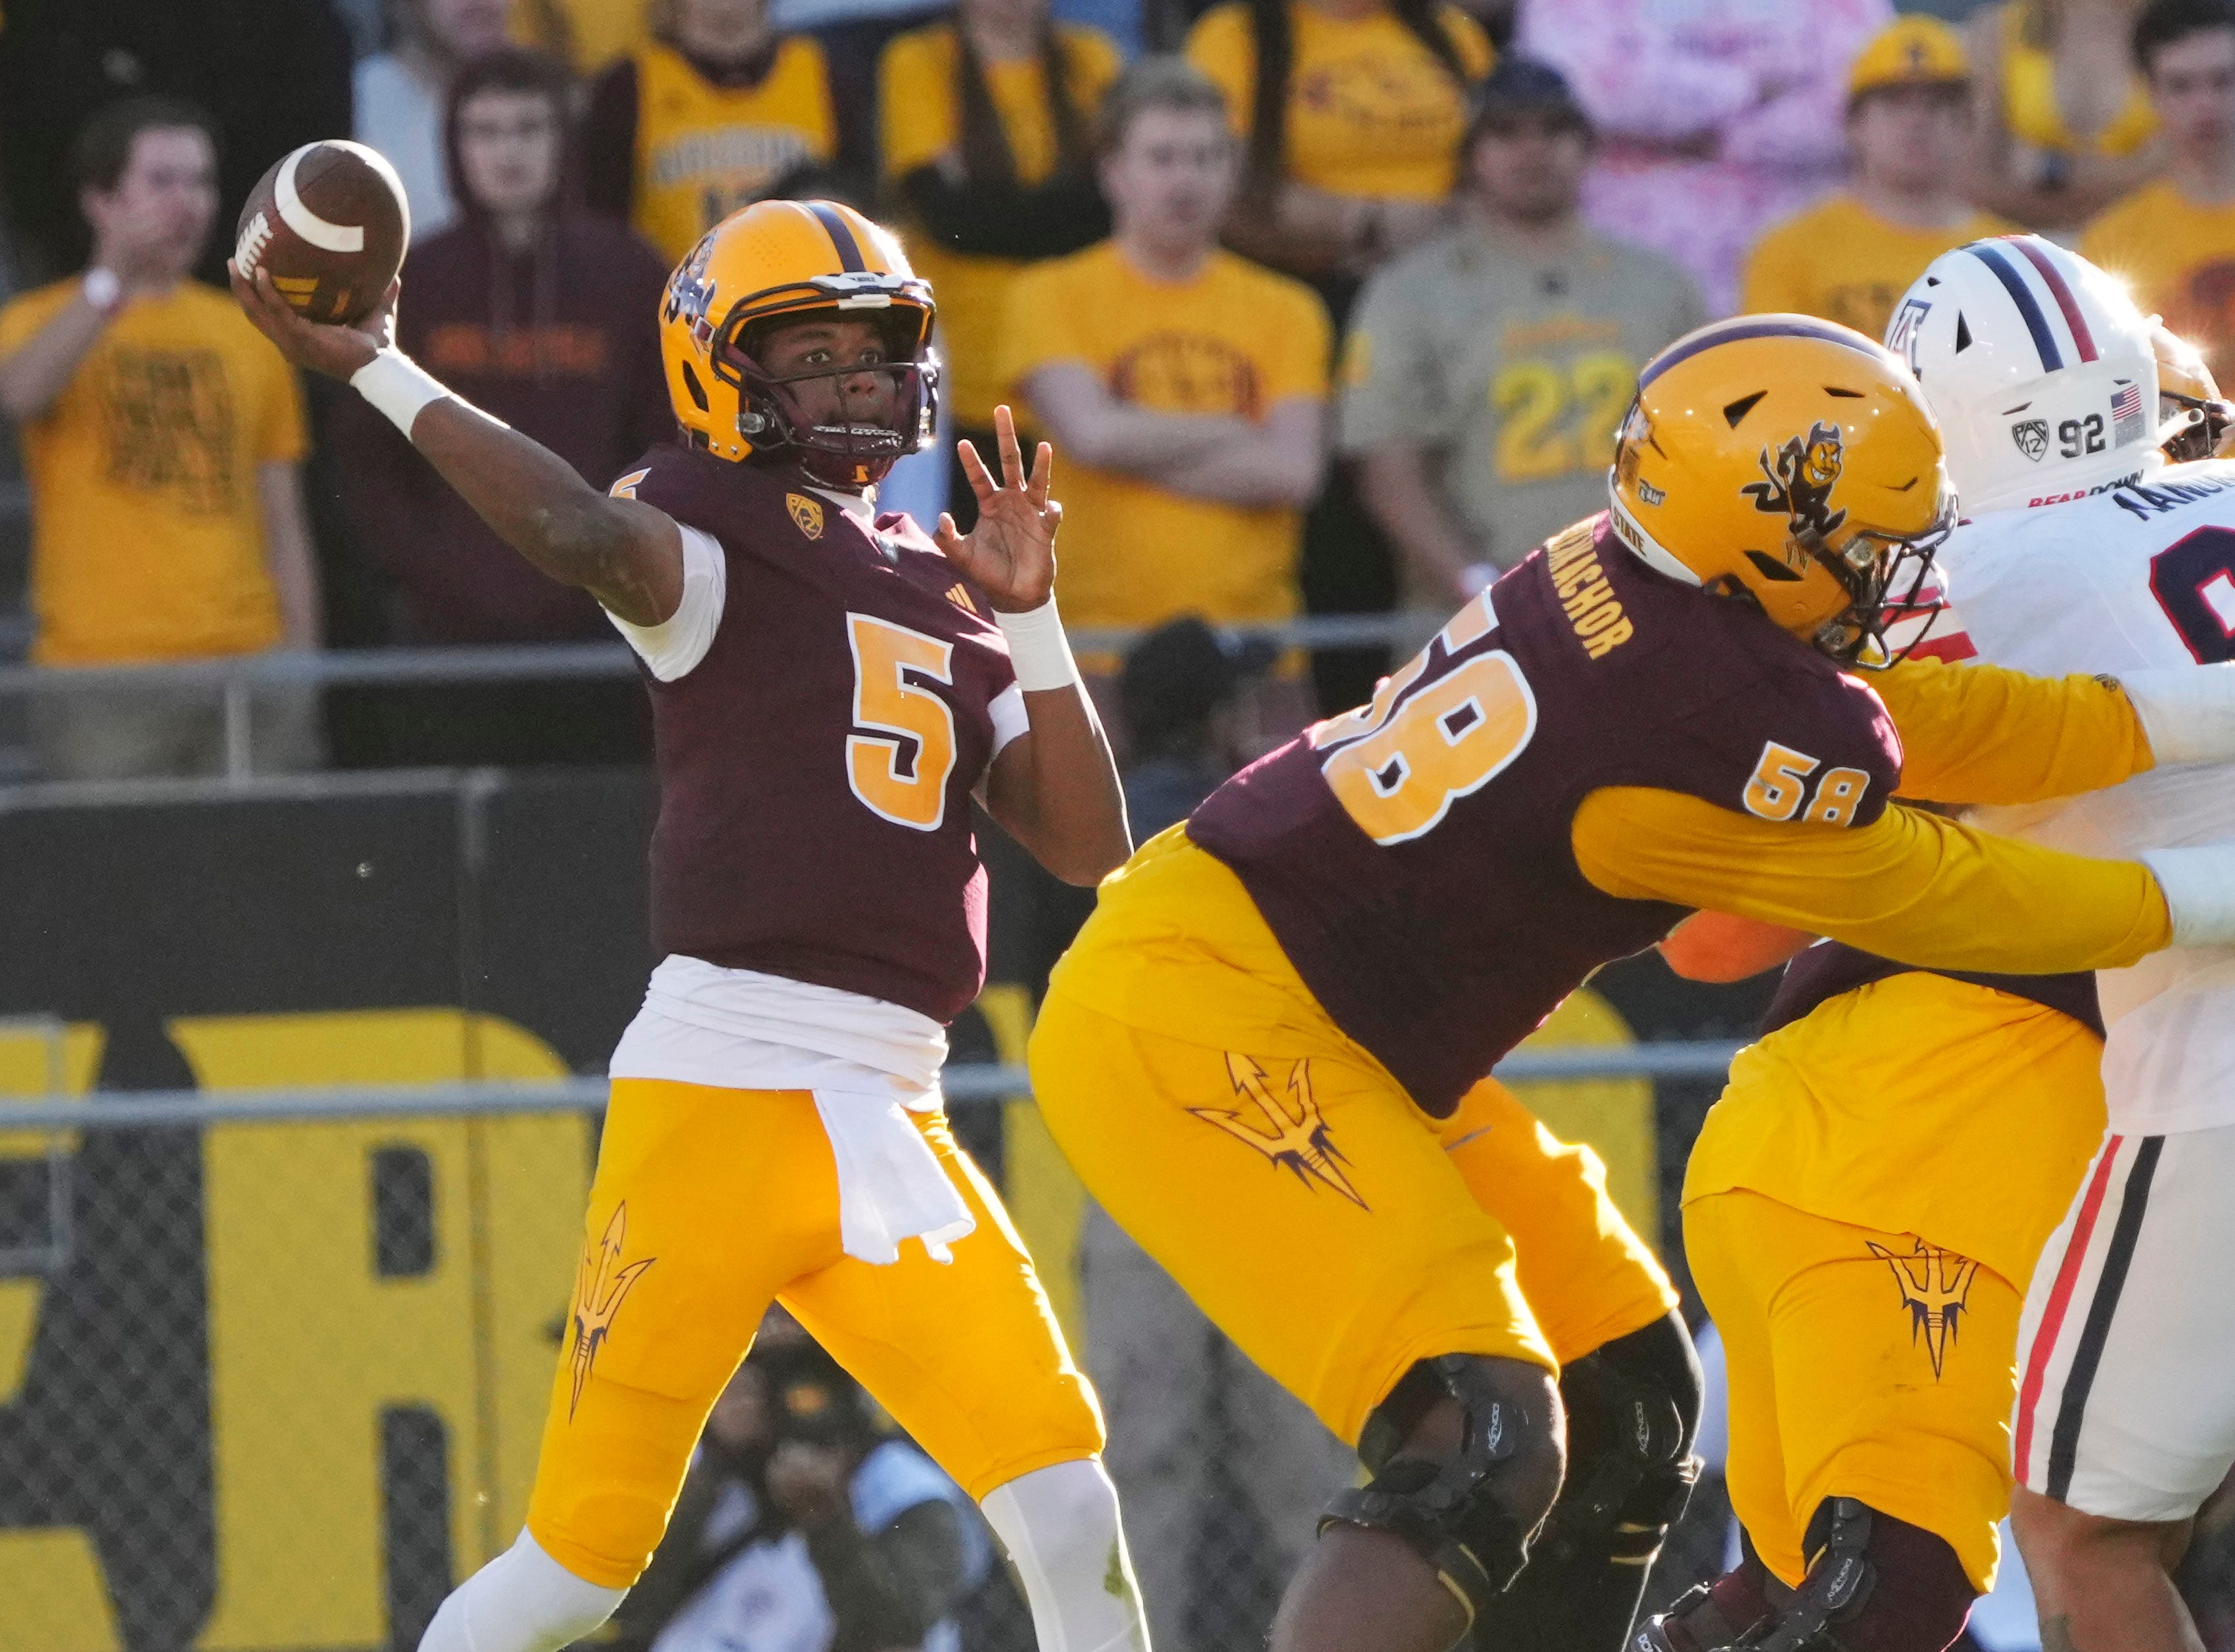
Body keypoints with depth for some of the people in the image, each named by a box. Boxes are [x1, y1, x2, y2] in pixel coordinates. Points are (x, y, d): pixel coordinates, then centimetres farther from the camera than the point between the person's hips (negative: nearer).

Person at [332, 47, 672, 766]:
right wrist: (429, 566, -5)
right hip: (452, 639, 0)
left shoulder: (627, 275, 7)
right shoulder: (416, 282, 7)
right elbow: (366, 457, 7)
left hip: (596, 638, 0)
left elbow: (675, 444, 9)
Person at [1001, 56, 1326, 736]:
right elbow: (1094, 432, -9)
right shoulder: (1052, 297, 6)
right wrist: (1238, 433, 0)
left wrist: (1141, 449, -5)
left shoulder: (1285, 311, 12)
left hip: (1253, 649, 2)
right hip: (1103, 648, -2)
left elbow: (1293, 473, -1)